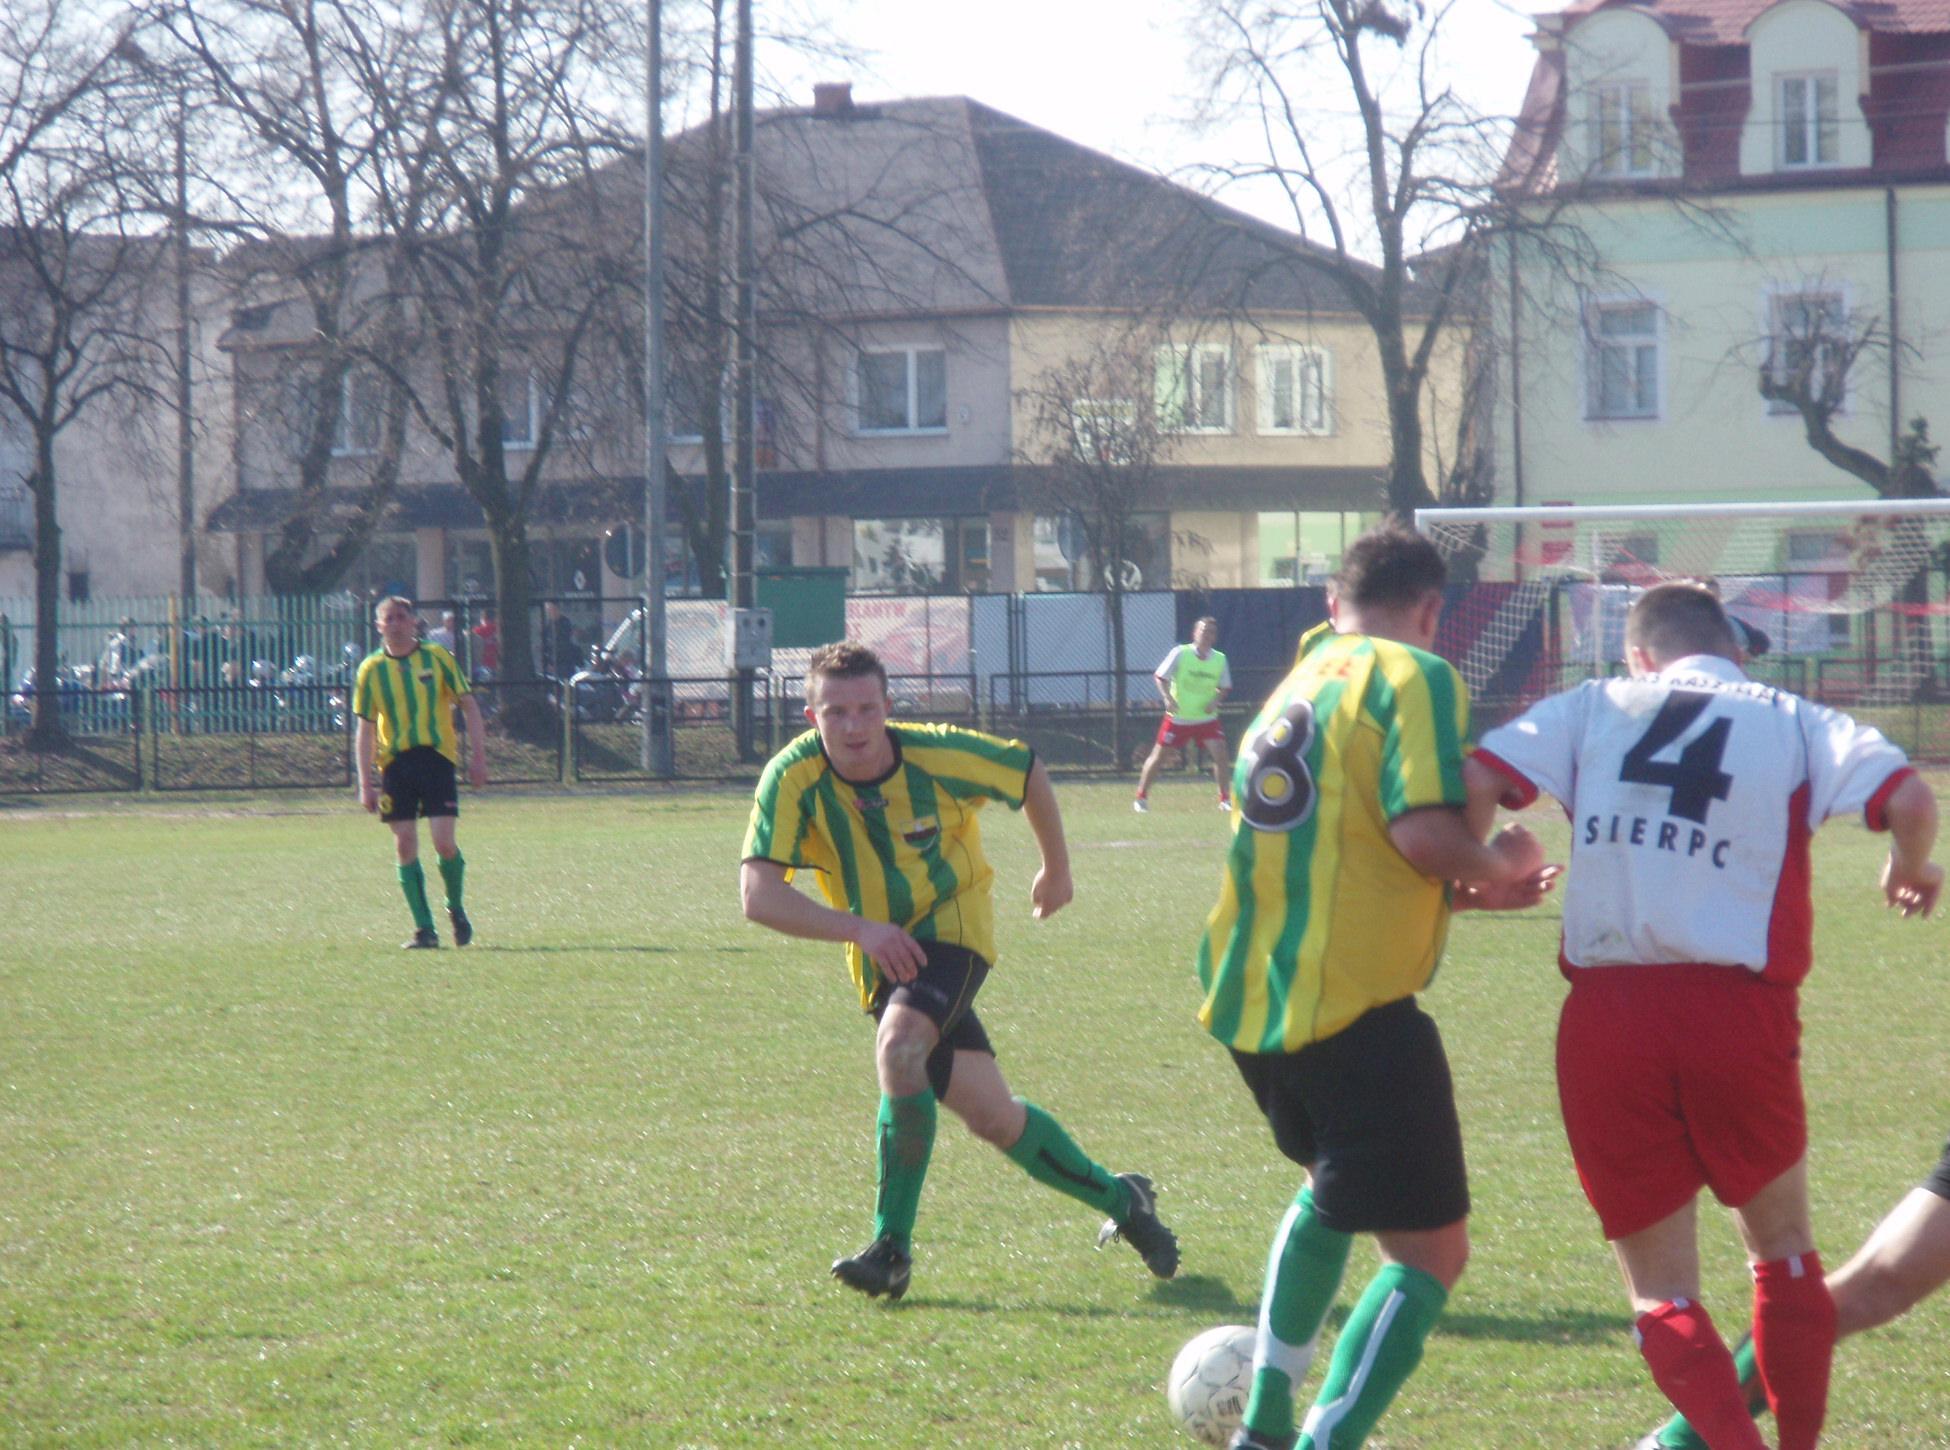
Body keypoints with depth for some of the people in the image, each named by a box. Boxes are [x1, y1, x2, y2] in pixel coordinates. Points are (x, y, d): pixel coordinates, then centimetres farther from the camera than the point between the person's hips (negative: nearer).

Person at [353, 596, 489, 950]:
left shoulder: (436, 658, 2)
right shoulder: (372, 669, 6)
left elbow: (468, 705, 6)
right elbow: (365, 727, 9)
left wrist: (478, 755, -2)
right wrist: (366, 782, 3)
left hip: (436, 757, -2)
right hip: (395, 762, 2)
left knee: (444, 843, -10)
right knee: (406, 846, -2)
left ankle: (456, 908, 16)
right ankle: (424, 929, 4)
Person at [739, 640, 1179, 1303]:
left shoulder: (938, 755, -20)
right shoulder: (794, 779, -20)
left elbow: (1029, 772, 0)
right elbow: (758, 894, -26)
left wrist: (1057, 867, 12)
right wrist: (860, 928, -35)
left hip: (953, 928, -3)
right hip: (885, 956, 3)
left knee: (899, 1047, -31)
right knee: (992, 1117, 6)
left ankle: (892, 1247, -24)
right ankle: (1120, 1200, 29)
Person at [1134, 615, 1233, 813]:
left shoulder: (1220, 659, -2)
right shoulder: (1180, 653, -10)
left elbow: (1223, 687, 10)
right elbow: (1159, 676, -7)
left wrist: (1215, 700, -11)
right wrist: (1167, 698, -22)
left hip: (1206, 718, 2)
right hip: (1178, 717, -2)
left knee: (1220, 753, -13)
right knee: (1159, 755, 4)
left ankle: (1225, 799, -1)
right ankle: (1141, 797, 18)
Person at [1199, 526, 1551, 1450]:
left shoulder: (1296, 685, 19)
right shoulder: (1413, 678, -6)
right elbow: (1424, 829, -21)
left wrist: (1469, 889, 23)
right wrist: (1496, 865, -1)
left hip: (1249, 995, 9)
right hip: (1352, 1008, -8)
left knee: (1330, 1183, 33)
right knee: (1431, 1253, -2)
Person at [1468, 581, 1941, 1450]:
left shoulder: (1590, 710, 11)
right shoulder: (1797, 725, 8)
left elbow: (1472, 784, -1)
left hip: (1605, 1017, 1)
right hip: (1739, 1011, 0)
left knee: (1662, 1296, 9)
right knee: (1782, 1250, 22)